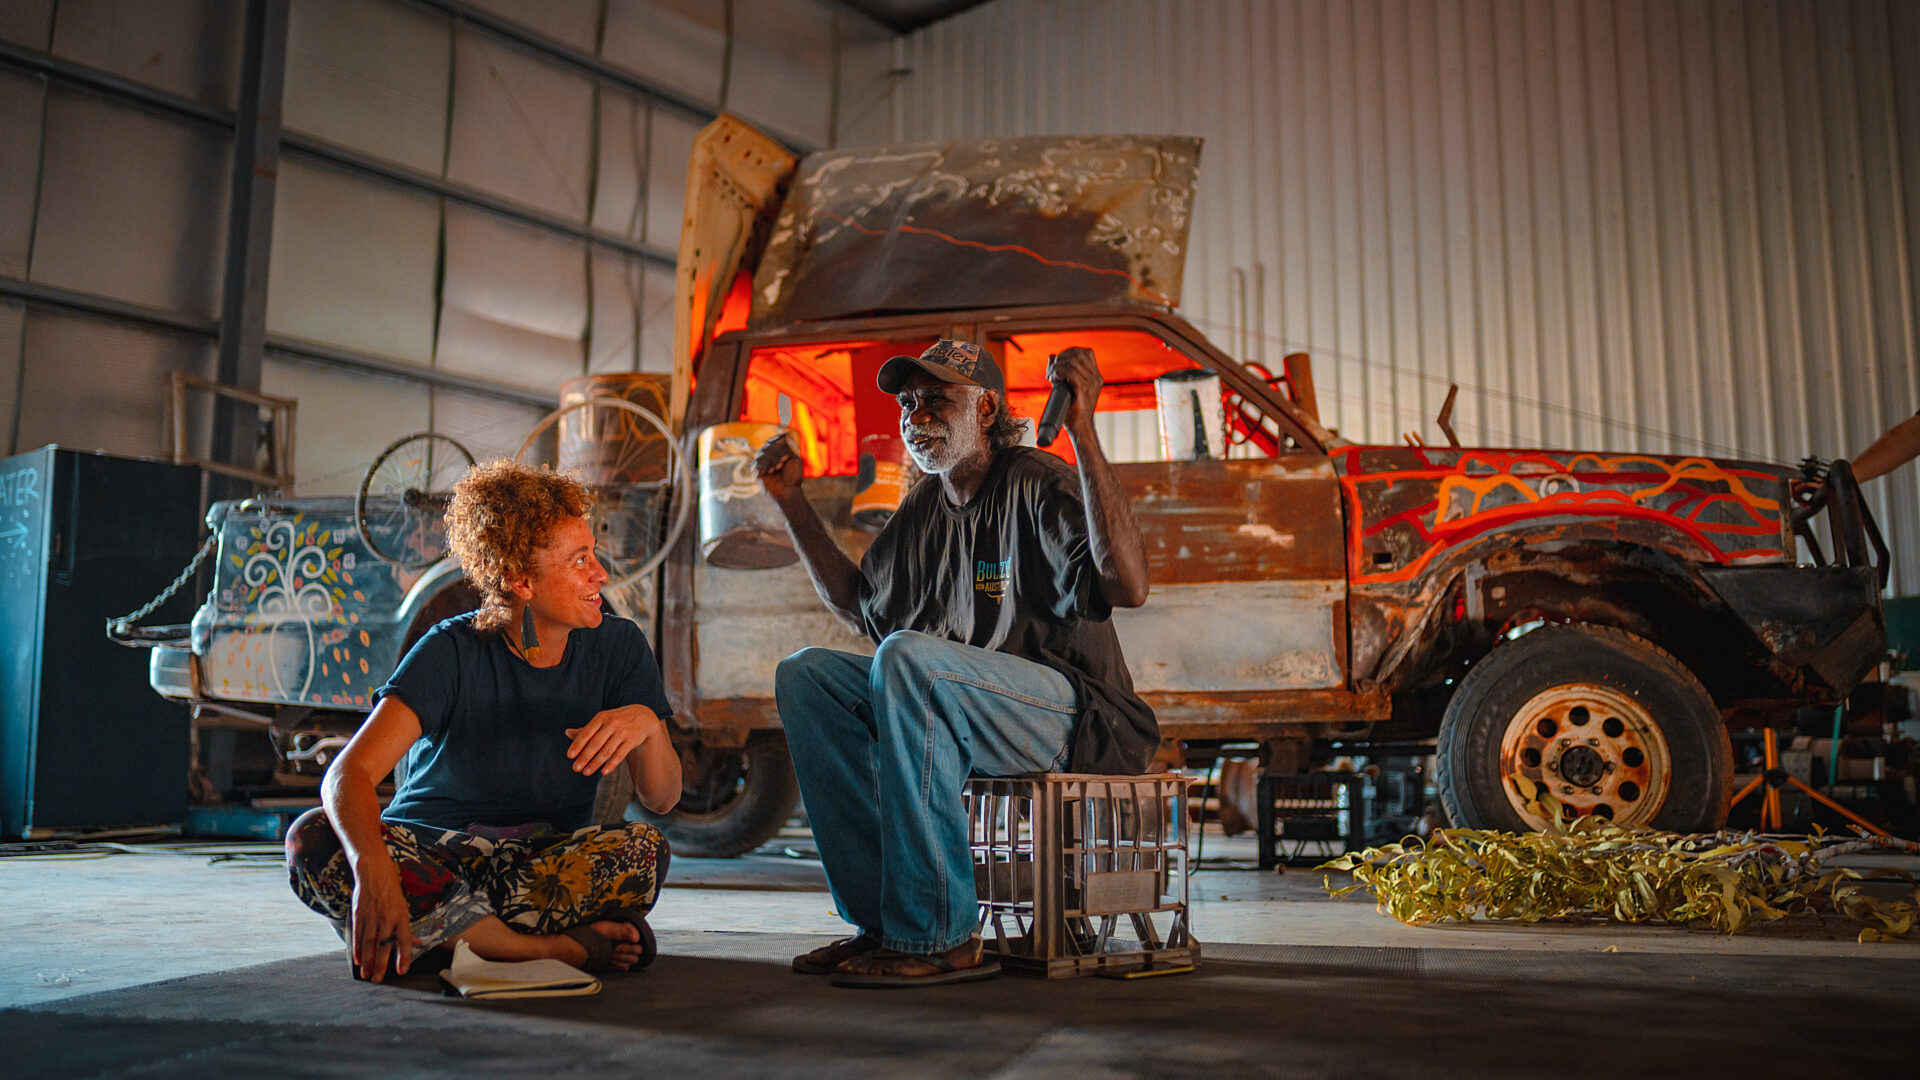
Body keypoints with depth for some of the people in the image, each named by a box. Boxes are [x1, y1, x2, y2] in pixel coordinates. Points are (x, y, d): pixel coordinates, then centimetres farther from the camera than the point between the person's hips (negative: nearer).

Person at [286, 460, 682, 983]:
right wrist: (373, 870, -45)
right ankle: (558, 948, -31)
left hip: (548, 862, 1)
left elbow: (662, 798, -5)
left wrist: (646, 722, -28)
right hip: (429, 852, 0)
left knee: (644, 849, -31)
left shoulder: (618, 646, -3)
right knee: (314, 839, -32)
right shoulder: (453, 652, -12)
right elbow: (348, 773, -24)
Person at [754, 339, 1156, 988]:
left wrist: (1082, 431, -29)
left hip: (1071, 712, -8)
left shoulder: (1037, 484, -9)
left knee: (906, 655, -32)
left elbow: (1128, 587, -26)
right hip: (958, 712, 8)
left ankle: (937, 937, -27)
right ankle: (880, 919, -9)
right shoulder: (923, 507, 15)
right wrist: (790, 500, 23)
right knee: (805, 675, -7)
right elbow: (857, 606, 28)